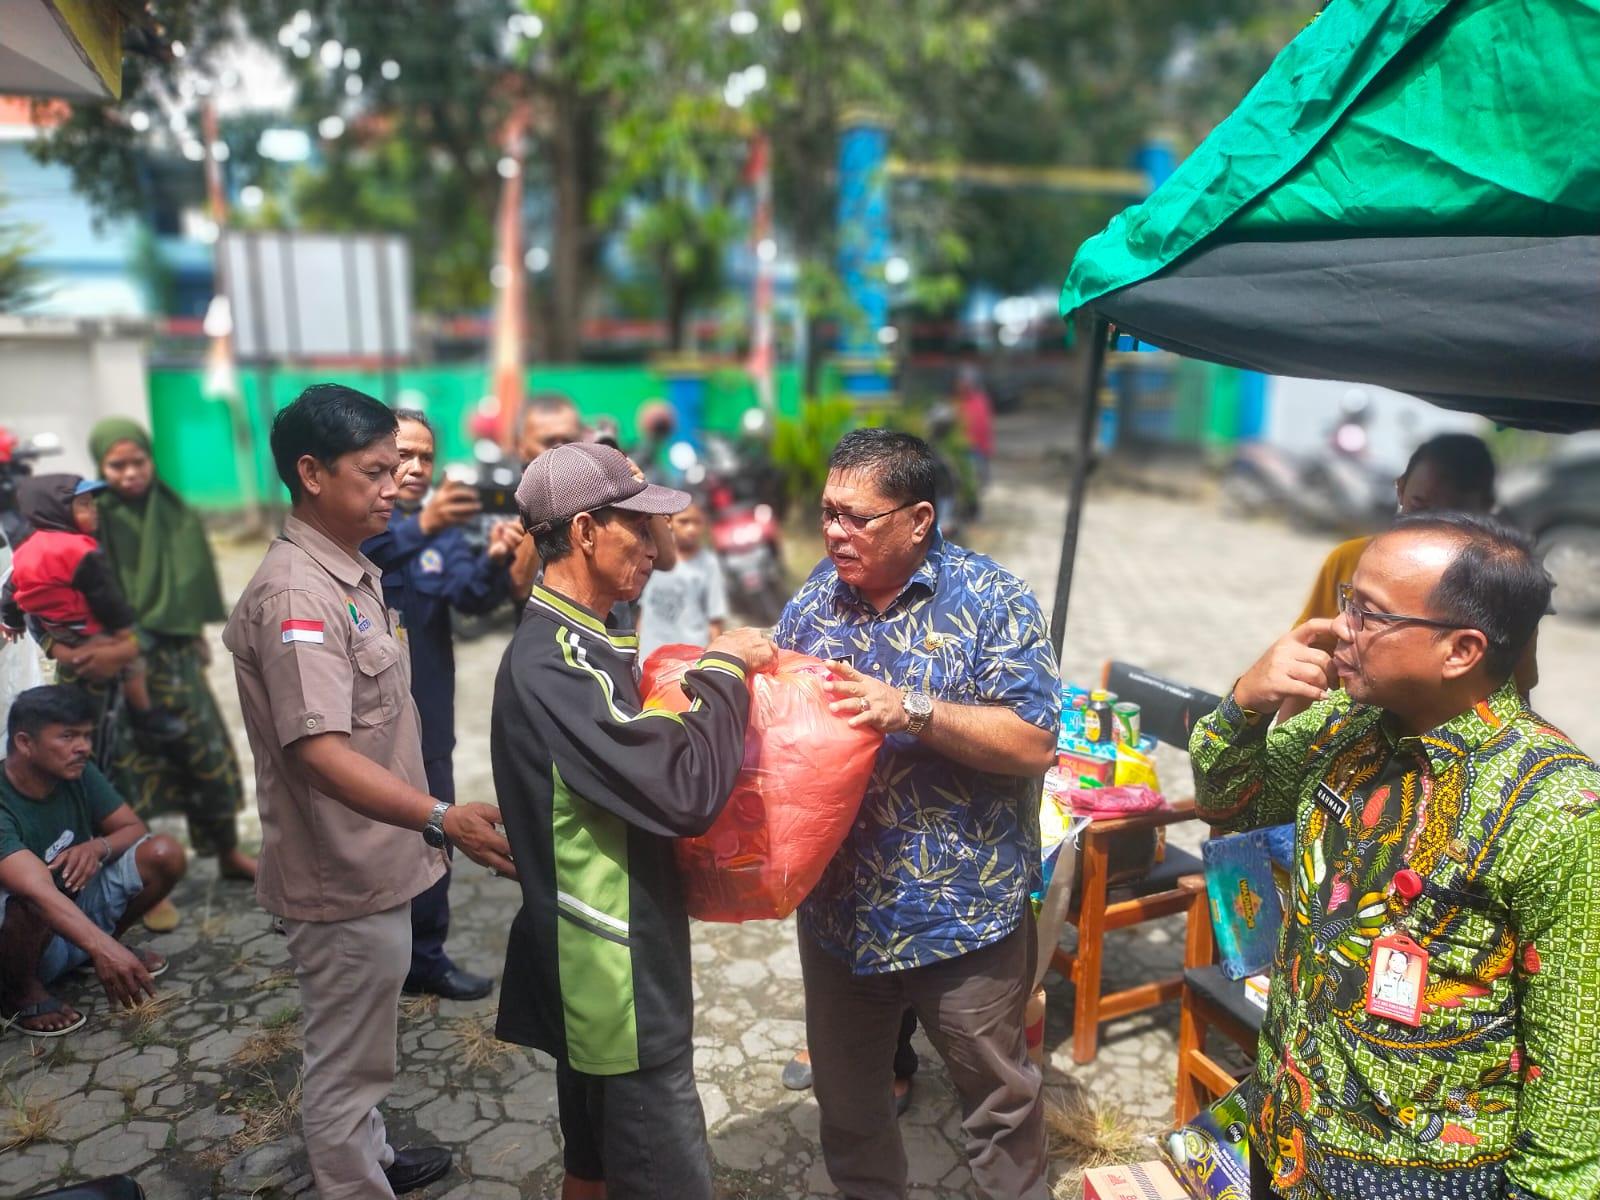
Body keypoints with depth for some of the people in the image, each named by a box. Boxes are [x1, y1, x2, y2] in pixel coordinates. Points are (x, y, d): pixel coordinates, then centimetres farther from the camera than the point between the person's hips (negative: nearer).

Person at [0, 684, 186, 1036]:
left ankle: (106, 942, 10)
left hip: (79, 905, 6)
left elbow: (135, 828, 0)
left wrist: (98, 846, -24)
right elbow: (39, 890, -43)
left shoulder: (78, 775, -9)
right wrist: (102, 948, -57)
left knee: (164, 854, -16)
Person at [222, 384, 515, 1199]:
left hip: (373, 861, 10)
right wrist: (441, 819, -42)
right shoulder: (294, 595, -24)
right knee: (344, 1063, 10)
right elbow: (320, 750, -33)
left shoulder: (352, 573, 7)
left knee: (359, 1049, 27)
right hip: (341, 877, -10)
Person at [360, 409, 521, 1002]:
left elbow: (471, 596, -11)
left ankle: (426, 959, 27)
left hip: (424, 719, 4)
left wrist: (494, 560, -33)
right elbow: (357, 554, -30)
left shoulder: (445, 528, 5)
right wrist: (422, 526, -47)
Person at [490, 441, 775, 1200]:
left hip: (606, 967, 10)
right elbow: (686, 790, -30)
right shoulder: (554, 662, -24)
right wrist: (723, 669, -16)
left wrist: (714, 678, 3)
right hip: (617, 978, -10)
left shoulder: (572, 643, 8)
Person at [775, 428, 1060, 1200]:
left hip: (962, 907, -4)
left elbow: (1033, 744, -19)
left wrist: (914, 712, -30)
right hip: (837, 904, 5)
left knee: (997, 1094, 19)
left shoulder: (991, 601, -14)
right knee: (845, 1094, 24)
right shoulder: (816, 597, 0)